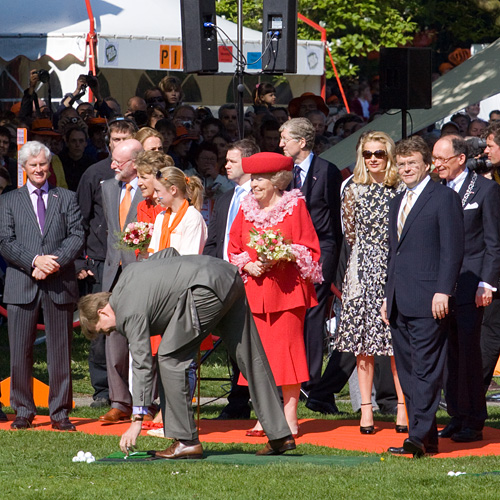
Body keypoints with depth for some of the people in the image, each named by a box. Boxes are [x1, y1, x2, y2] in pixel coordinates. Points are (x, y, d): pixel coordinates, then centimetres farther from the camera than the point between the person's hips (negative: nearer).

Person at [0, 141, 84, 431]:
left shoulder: (67, 199, 13)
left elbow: (77, 236, 4)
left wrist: (56, 261, -14)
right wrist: (35, 261, -14)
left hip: (60, 284, 0)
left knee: (60, 352, 1)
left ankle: (60, 413, 6)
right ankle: (24, 412, 8)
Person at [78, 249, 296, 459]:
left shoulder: (130, 312, -4)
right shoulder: (128, 273, 22)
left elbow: (142, 363, -9)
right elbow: (169, 252, 33)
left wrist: (137, 420, -10)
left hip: (206, 288, -10)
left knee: (170, 357, -2)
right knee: (249, 357, 10)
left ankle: (187, 441, -2)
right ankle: (280, 435, 12)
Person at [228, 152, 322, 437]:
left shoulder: (295, 206, 0)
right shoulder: (247, 209, 13)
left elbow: (309, 249, -2)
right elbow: (234, 249, 15)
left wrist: (280, 258, -17)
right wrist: (249, 265, -5)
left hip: (287, 287, -4)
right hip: (254, 288, 4)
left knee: (287, 346, -7)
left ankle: (290, 415, -3)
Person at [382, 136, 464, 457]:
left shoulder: (444, 198, -3)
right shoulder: (397, 203, 21)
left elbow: (453, 249, -10)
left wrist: (443, 292, -17)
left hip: (427, 301, -8)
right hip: (400, 304, 8)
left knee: (426, 371, -9)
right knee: (407, 372, 7)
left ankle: (419, 438, -14)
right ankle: (427, 438, 11)